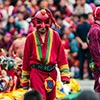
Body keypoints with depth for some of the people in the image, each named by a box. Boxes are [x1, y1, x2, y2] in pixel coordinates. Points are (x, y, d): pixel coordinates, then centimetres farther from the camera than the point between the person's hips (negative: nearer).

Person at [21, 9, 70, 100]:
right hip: (37, 72, -2)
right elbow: (26, 58, 5)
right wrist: (25, 79, 8)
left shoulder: (55, 36, 1)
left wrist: (65, 74, -5)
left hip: (51, 72, 2)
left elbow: (61, 55, 2)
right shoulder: (31, 37, -1)